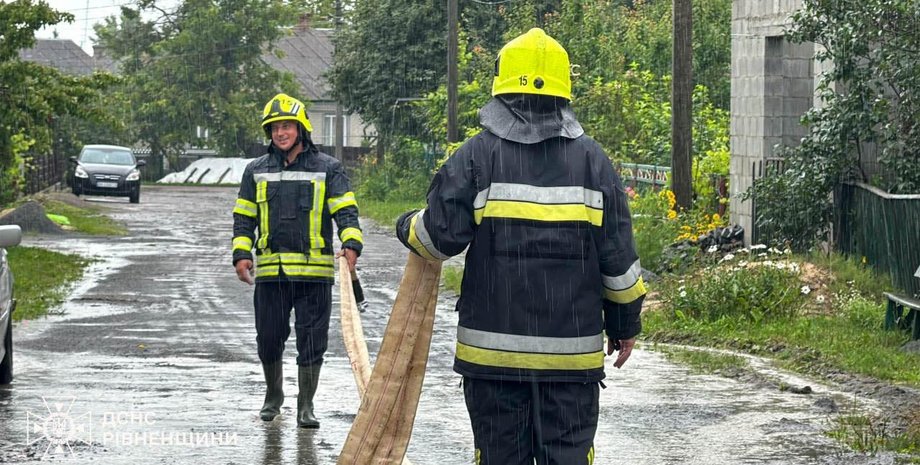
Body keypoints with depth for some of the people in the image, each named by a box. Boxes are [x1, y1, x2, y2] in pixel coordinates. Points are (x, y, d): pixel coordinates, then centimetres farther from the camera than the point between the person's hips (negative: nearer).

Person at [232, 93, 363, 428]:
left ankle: (306, 406, 10)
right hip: (270, 271, 2)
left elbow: (345, 211, -3)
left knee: (312, 340, 0)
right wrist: (241, 254, 0)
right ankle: (273, 396, 29)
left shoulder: (327, 169, 4)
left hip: (314, 270, -2)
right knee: (269, 338, 8)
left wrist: (351, 245, -20)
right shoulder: (257, 171, 12)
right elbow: (244, 217, 14)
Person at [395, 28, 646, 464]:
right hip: (572, 350, 1)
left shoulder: (478, 155, -3)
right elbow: (618, 255, 4)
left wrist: (407, 226, 17)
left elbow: (441, 235, -6)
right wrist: (626, 325, 15)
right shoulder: (591, 159, 3)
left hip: (493, 347, -1)